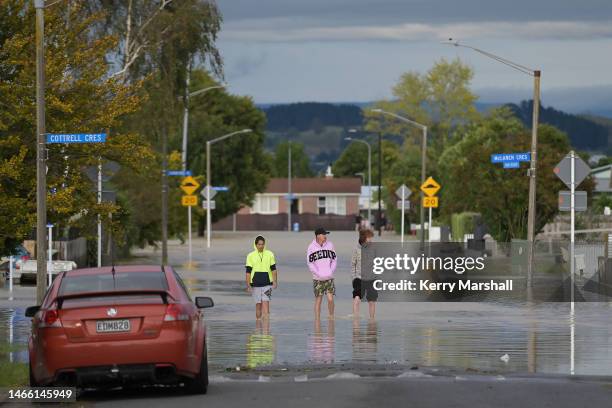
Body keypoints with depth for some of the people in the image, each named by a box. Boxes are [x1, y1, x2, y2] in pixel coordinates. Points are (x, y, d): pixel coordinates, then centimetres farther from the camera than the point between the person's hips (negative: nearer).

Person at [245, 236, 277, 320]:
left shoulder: (269, 255, 3)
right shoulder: (251, 256, 1)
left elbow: (273, 269, 7)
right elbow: (248, 272, 0)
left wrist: (275, 281, -4)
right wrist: (248, 285, -6)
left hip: (267, 284, -1)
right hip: (255, 285, 1)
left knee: (266, 304, -11)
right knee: (258, 305, 7)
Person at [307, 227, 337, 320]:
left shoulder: (329, 245, 4)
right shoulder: (311, 247, -5)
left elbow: (334, 260, 10)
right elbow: (310, 263, -4)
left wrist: (331, 272, -2)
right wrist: (318, 274, -11)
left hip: (329, 278, 2)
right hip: (318, 279, -2)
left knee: (330, 299, -6)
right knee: (318, 300, 2)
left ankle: (331, 316, 13)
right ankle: (317, 320, 9)